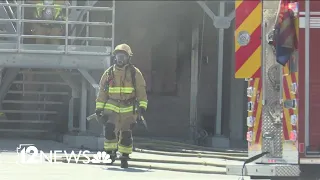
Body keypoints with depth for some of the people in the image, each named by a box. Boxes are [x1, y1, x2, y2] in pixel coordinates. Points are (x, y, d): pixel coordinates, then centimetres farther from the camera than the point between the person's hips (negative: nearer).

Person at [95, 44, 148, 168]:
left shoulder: (135, 73, 2)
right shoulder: (109, 73, 8)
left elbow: (141, 91, 0)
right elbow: (102, 91, 11)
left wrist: (142, 106, -11)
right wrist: (99, 107, 6)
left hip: (128, 110, -1)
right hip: (112, 108, 1)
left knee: (126, 134, 2)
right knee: (109, 129, -17)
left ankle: (124, 158, 14)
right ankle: (111, 153, -2)